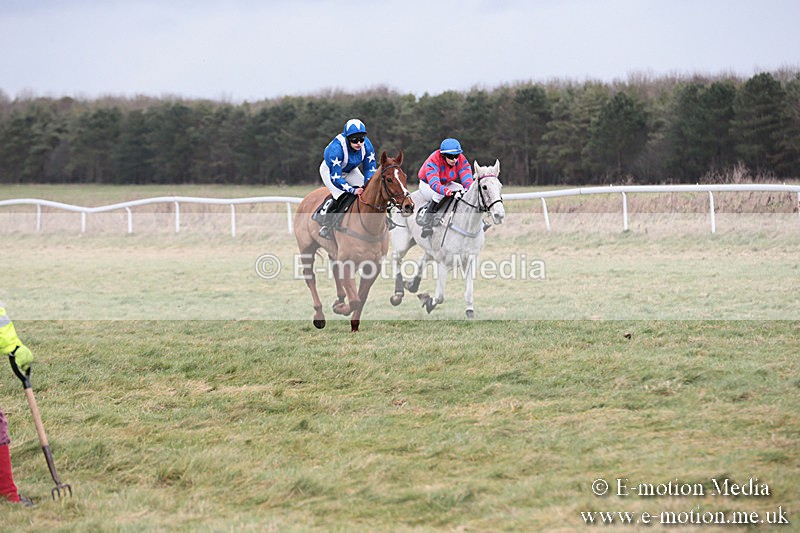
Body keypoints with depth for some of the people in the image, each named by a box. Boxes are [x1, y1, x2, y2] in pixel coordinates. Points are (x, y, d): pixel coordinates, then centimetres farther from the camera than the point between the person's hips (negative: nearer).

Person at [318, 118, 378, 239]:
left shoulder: (366, 145, -25)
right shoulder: (336, 148, -41)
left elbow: (370, 169, -15)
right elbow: (335, 177, -39)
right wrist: (353, 190, -47)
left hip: (350, 170, 6)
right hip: (330, 170, -6)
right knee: (342, 196, -26)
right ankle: (325, 227, -12)